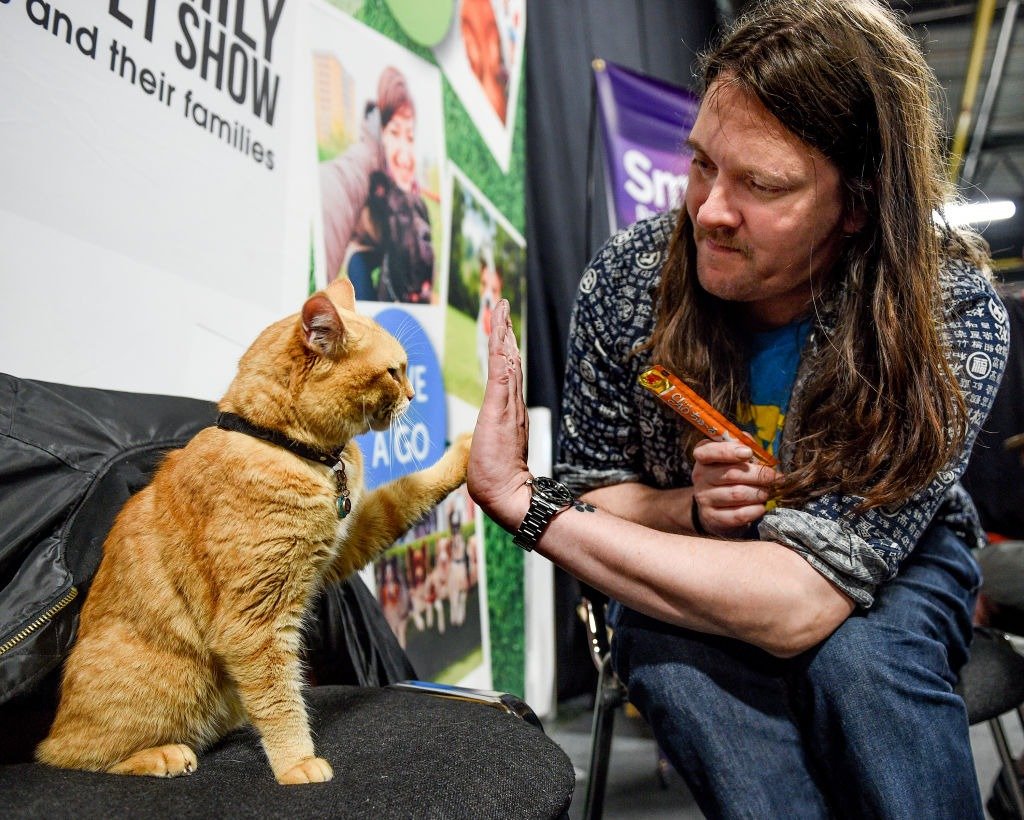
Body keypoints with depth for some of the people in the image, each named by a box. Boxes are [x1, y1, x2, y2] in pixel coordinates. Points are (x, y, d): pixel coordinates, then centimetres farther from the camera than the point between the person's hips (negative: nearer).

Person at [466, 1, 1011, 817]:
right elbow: (588, 494, -4)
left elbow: (801, 603, -34)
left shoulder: (951, 315, -27)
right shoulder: (630, 274, -18)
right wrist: (691, 510, -27)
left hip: (891, 572, 0)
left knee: (861, 657, -34)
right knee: (674, 662, -33)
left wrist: (520, 501, -34)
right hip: (687, 571, 1)